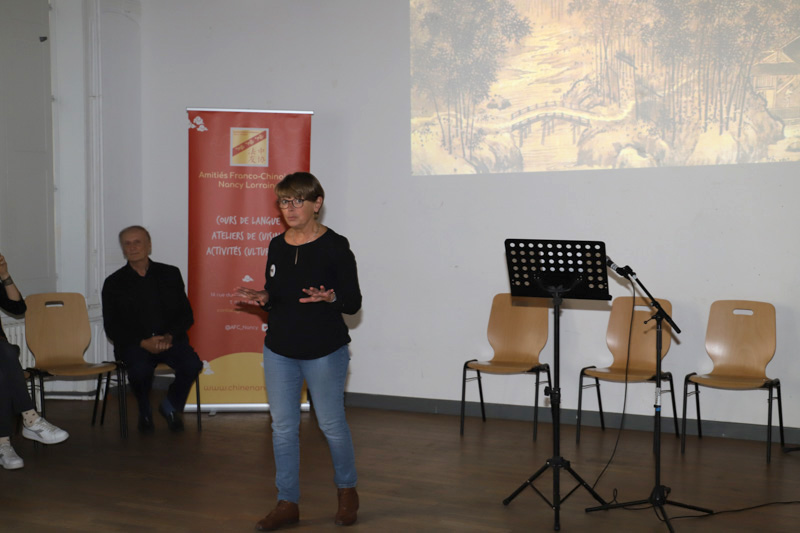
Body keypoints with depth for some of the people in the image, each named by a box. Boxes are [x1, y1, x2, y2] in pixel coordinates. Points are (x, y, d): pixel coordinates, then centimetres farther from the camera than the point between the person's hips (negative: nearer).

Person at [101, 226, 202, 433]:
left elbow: (186, 315, 8)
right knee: (140, 369, -34)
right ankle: (145, 413, -1)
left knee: (192, 364, -28)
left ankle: (171, 406, 4)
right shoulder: (114, 283, 8)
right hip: (134, 344, -1)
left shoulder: (170, 274, 12)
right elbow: (111, 327, 2)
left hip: (170, 340, 2)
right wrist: (143, 343, -14)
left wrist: (169, 336, -13)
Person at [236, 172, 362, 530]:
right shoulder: (277, 246, 6)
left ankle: (347, 491, 30)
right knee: (283, 426, 8)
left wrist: (330, 297, -28)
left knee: (331, 424, 6)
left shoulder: (335, 246, -9)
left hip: (324, 352, -5)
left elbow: (354, 303, -8)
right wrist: (262, 299, -6)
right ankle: (287, 503, 20)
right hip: (279, 351, 5)